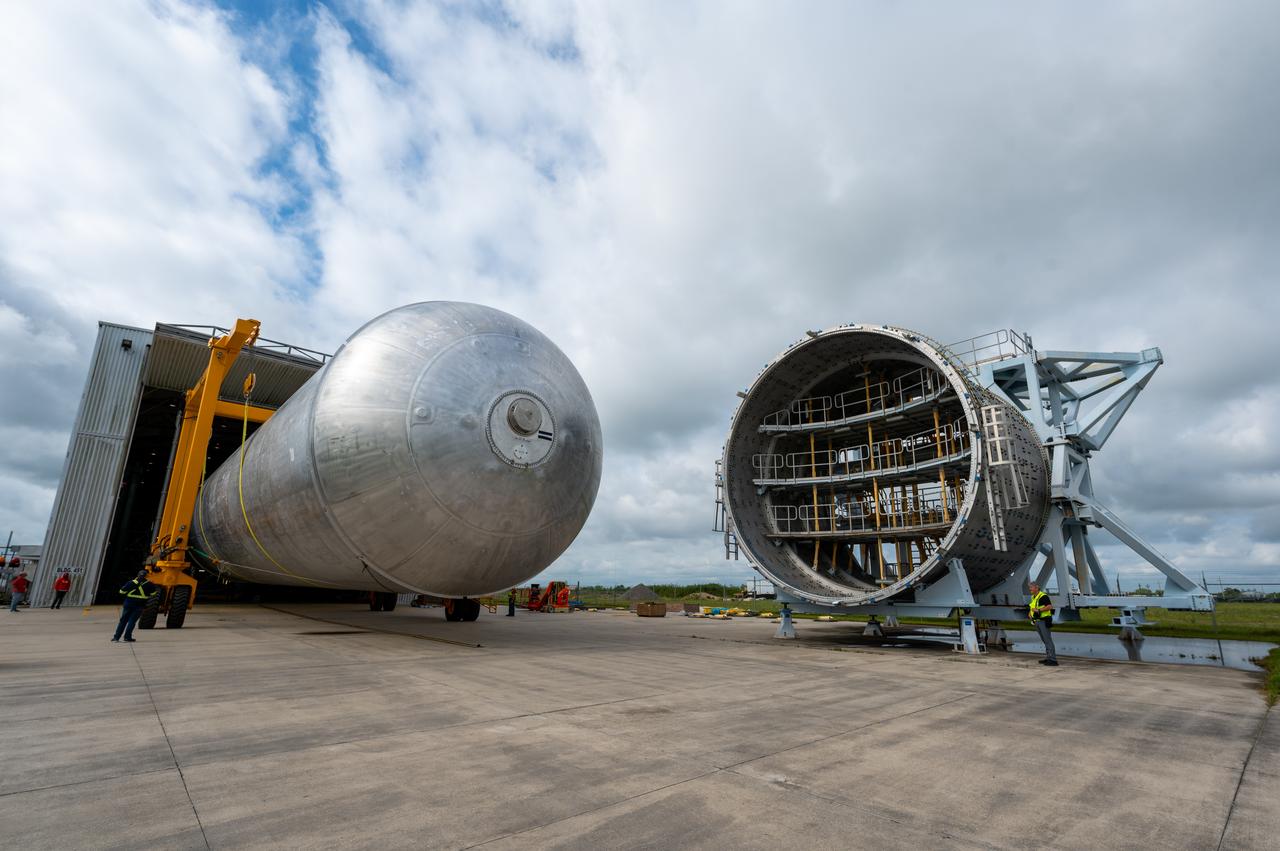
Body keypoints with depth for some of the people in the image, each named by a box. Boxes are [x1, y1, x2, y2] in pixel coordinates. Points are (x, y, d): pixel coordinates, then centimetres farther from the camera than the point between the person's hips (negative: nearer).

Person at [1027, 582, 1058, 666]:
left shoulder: (1043, 596, -13)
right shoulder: (1033, 597, 15)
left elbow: (1050, 606, -24)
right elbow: (1032, 607, 28)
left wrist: (1038, 610, -27)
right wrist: (1030, 613, 11)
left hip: (1044, 621, -9)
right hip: (1037, 621, 9)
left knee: (1048, 640, -10)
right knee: (1044, 640, 12)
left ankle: (1053, 660, -10)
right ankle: (1048, 658, 17)